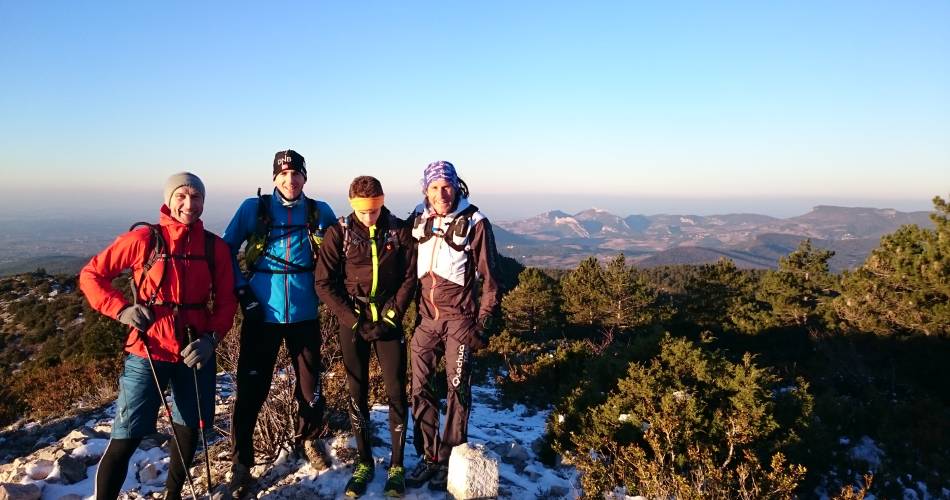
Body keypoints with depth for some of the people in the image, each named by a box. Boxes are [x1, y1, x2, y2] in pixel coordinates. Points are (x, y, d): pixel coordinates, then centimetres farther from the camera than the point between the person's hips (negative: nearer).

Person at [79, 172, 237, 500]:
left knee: (189, 427, 17)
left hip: (196, 353, 3)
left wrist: (211, 338, -13)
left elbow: (226, 301, 2)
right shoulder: (143, 239, -8)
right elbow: (91, 275, 1)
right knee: (126, 438, -3)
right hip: (148, 353, -3)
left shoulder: (215, 247, -1)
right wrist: (121, 309, -13)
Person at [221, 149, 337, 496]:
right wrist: (241, 290, -3)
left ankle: (308, 439, 38)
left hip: (304, 314, 2)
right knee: (251, 389, 2)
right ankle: (241, 463, 19)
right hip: (261, 313, -1)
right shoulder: (253, 208, -1)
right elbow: (226, 250, 4)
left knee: (310, 383, 11)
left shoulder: (319, 212, 2)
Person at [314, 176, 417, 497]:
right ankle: (364, 463, 23)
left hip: (389, 321, 0)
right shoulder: (339, 233, -5)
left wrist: (392, 316, -9)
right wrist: (354, 321, -11)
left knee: (396, 392, 1)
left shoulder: (400, 231, -3)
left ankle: (397, 465, 15)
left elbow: (409, 277, 0)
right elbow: (325, 283, -6)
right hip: (353, 323, 0)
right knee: (357, 393, 7)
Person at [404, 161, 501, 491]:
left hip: (459, 318, -4)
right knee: (420, 388, 7)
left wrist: (482, 322, -8)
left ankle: (450, 460, 20)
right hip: (426, 318, 4)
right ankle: (428, 457, 21)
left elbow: (489, 277, -7)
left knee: (457, 389, 6)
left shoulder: (474, 222, -10)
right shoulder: (419, 220, 3)